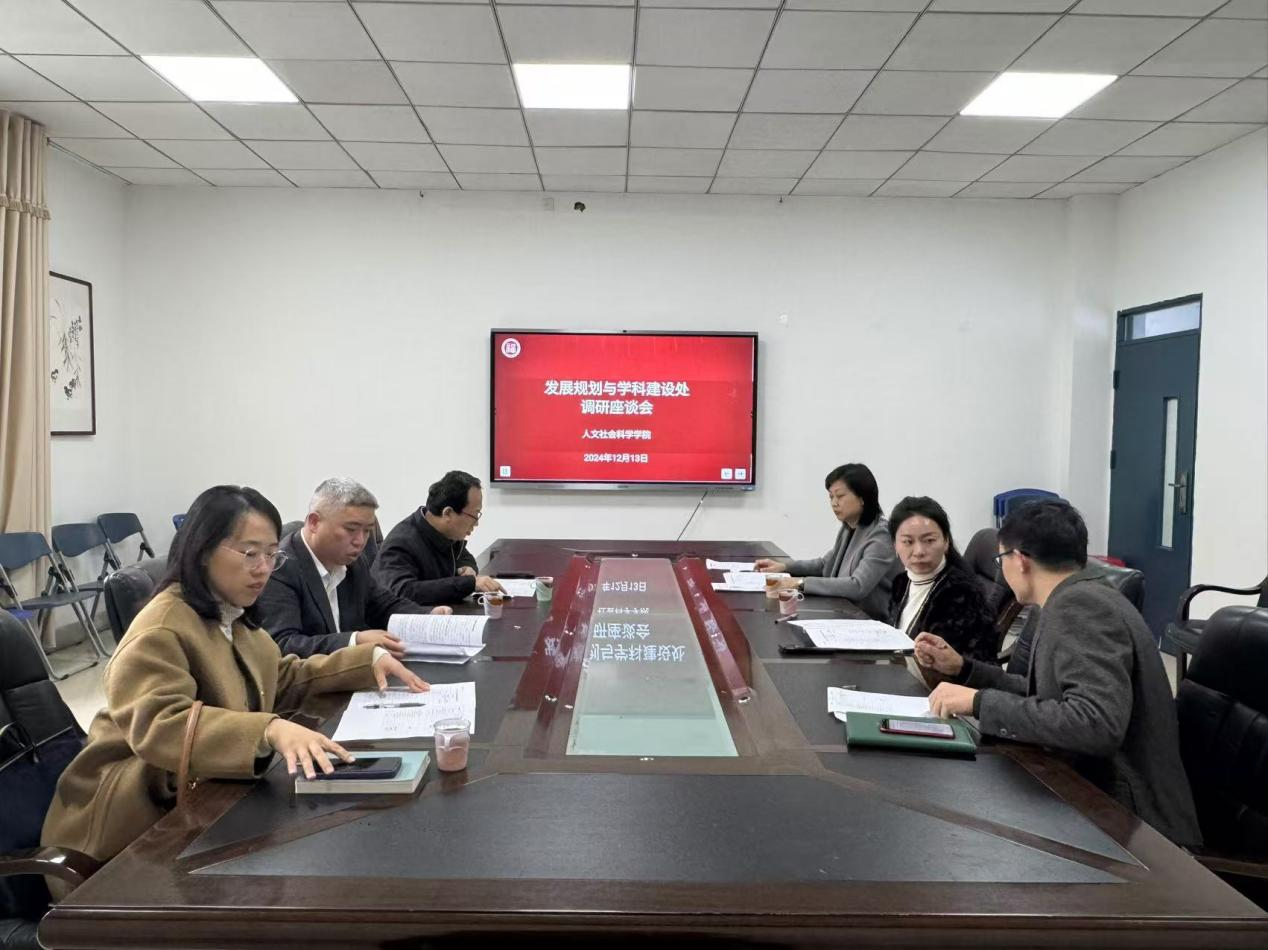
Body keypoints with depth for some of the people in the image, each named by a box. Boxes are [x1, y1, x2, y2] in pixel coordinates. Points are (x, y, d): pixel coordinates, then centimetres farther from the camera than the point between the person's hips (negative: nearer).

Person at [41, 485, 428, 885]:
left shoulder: (231, 617, 8)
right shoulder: (162, 630, -22)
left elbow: (283, 680, 17)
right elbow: (159, 726, -37)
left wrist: (370, 659, 4)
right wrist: (271, 730, -50)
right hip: (139, 816, -8)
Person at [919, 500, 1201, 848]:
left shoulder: (1079, 605, -19)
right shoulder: (1083, 598, 10)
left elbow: (1098, 723, -31)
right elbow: (1049, 695, 16)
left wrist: (980, 702, -25)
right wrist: (962, 669, 15)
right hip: (1103, 798, 8)